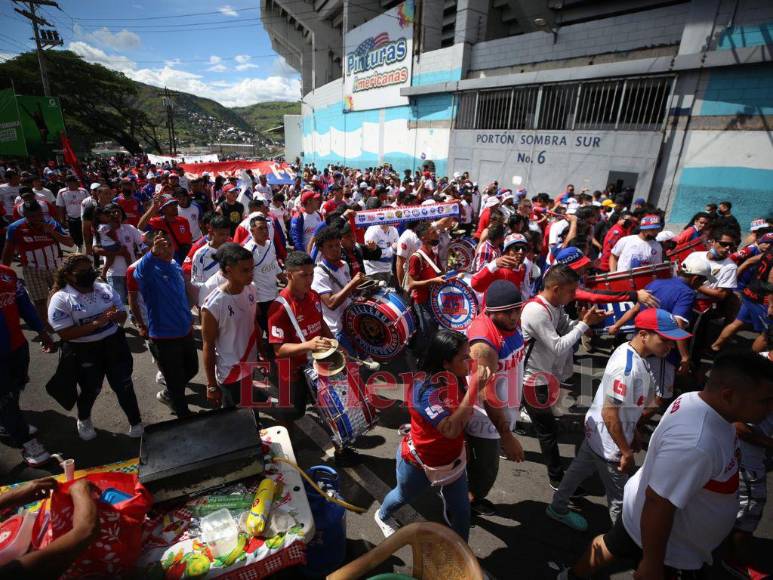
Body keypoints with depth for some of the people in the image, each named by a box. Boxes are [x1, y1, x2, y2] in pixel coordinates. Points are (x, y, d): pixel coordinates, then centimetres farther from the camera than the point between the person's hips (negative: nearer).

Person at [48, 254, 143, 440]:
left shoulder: (105, 289, 1)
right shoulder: (61, 299, -12)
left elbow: (123, 315, 6)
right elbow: (65, 334, -18)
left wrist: (115, 315, -18)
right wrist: (95, 324, -26)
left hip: (114, 344, 3)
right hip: (84, 351, -3)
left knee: (124, 385, 9)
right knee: (90, 390, 16)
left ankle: (135, 422, 25)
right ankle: (83, 420, 48)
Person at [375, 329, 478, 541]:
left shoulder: (457, 377, -14)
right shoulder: (426, 390, -36)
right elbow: (451, 429, -44)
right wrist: (474, 388, -46)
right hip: (419, 463, -4)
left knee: (461, 511, 12)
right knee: (404, 496, 26)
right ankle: (382, 516, 59)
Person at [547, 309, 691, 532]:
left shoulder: (631, 352, -3)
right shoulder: (627, 367, -31)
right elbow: (609, 414, -27)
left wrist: (634, 432, 16)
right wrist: (626, 452, -18)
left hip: (596, 430, 9)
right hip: (608, 441, -9)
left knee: (580, 469, 26)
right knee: (620, 498, 10)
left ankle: (558, 507, 47)